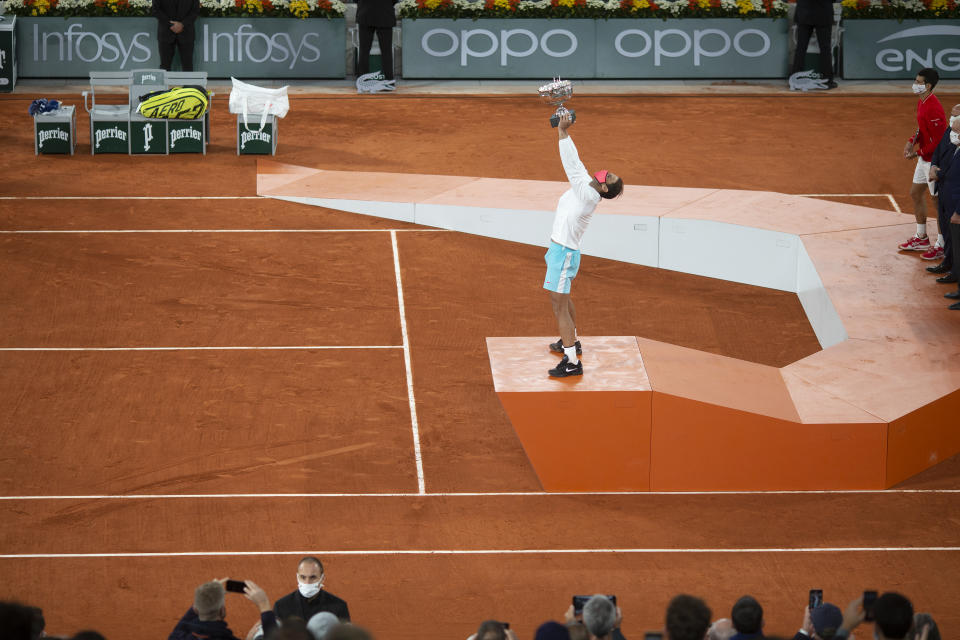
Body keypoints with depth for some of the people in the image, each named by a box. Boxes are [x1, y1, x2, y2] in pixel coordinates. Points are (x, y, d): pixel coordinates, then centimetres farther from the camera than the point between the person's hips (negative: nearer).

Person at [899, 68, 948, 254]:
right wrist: (912, 141, 4)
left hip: (933, 160, -11)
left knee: (938, 200, -1)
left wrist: (918, 153, -17)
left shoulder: (933, 108, -26)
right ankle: (921, 238, 32)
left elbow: (938, 140, -25)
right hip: (924, 158, 11)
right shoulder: (922, 103, 6)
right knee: (916, 193, 19)